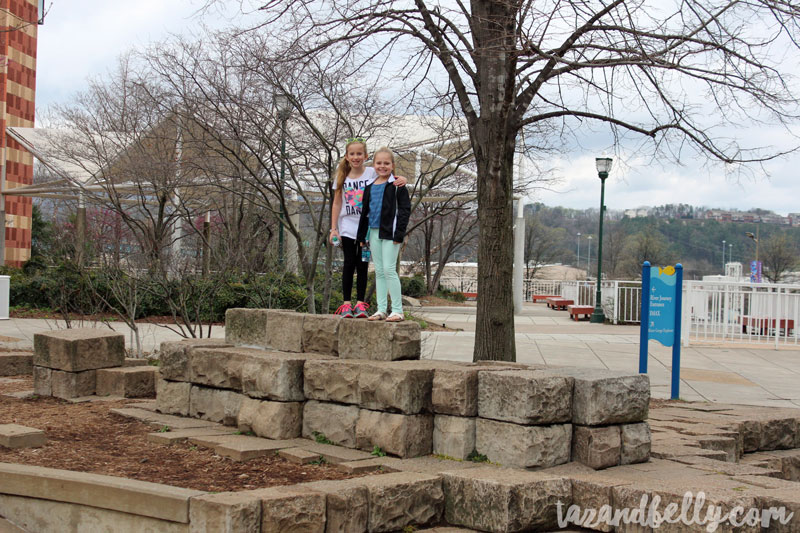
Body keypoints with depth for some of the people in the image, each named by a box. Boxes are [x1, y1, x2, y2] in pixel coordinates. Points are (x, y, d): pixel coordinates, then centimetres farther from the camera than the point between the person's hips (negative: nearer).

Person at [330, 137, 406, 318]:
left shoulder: (373, 173, -3)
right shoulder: (342, 177, 4)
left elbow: (390, 177, -9)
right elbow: (337, 203, 8)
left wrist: (402, 179, -33)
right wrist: (333, 228, 4)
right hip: (348, 227, 1)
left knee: (362, 265, 4)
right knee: (349, 264, 1)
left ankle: (360, 303, 9)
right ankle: (346, 304, 4)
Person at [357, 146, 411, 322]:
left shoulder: (397, 186, -4)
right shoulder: (370, 187, 14)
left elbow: (405, 209, -8)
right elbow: (365, 212, 19)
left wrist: (399, 233, -15)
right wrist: (362, 236, 16)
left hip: (390, 233, -6)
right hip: (374, 233, 7)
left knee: (389, 269, -10)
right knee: (379, 271, 8)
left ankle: (397, 310, -6)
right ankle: (381, 309, 12)